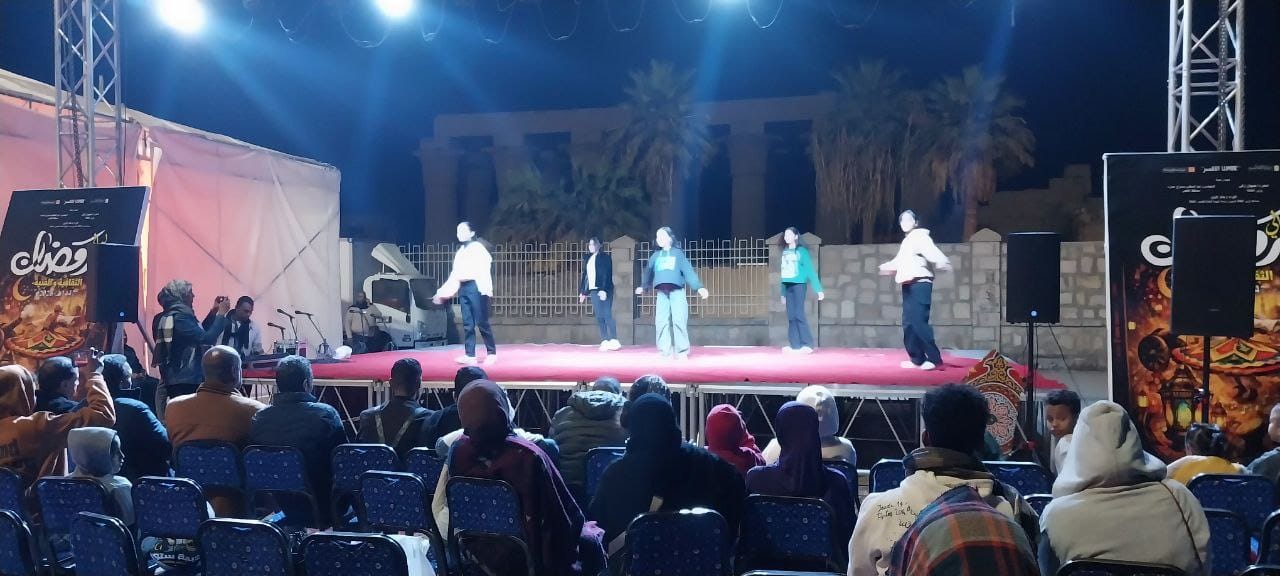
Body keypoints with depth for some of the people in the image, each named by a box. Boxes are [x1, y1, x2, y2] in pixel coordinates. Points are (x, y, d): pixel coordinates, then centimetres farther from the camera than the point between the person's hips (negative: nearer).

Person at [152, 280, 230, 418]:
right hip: (187, 382, -10)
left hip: (175, 380, 10)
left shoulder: (166, 317, 14)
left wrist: (213, 312, 17)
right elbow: (207, 339, -24)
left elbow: (198, 333, 22)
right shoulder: (179, 317, -15)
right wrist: (221, 314, -15)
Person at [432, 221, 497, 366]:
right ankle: (470, 355, 1)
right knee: (467, 324, 2)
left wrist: (486, 288, -26)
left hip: (475, 287, -7)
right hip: (463, 288, 7)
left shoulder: (478, 247, 0)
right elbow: (454, 275, 23)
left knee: (481, 322, -7)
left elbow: (484, 266, -12)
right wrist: (442, 292, 19)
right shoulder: (460, 252, 21)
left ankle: (492, 353, 2)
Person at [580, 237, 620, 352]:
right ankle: (604, 341, 4)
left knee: (607, 315, -9)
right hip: (593, 290, 6)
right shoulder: (587, 258, 16)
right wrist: (583, 292, 17)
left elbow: (607, 274, -10)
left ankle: (613, 341, -7)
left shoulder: (605, 257, -2)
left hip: (604, 290, -6)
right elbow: (585, 275, 18)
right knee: (599, 317, 3)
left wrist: (604, 290, -20)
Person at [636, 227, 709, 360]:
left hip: (677, 291, -3)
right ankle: (665, 351, 0)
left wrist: (699, 287, -9)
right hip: (661, 292, 3)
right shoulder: (655, 256, 20)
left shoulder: (678, 253, 10)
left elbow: (688, 271, 1)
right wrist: (643, 286, 40)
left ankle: (682, 351, -7)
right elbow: (649, 272, 32)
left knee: (679, 320, -13)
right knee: (661, 321, -6)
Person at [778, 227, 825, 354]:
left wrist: (818, 289, -13)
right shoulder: (785, 252, 14)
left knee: (798, 314, -12)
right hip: (788, 286, 6)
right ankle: (795, 344, 5)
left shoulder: (801, 251, -4)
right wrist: (783, 293, 17)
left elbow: (810, 270, -8)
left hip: (799, 285, -6)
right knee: (791, 316, 3)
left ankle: (808, 344, -7)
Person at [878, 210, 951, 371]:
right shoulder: (906, 241, 22)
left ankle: (934, 358, -14)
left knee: (919, 322, -17)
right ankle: (917, 359, 14)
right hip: (908, 285, 10)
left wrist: (942, 263, -41)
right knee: (909, 323, 9)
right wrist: (889, 266, 50)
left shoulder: (921, 237, -7)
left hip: (920, 284, -10)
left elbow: (934, 253, -23)